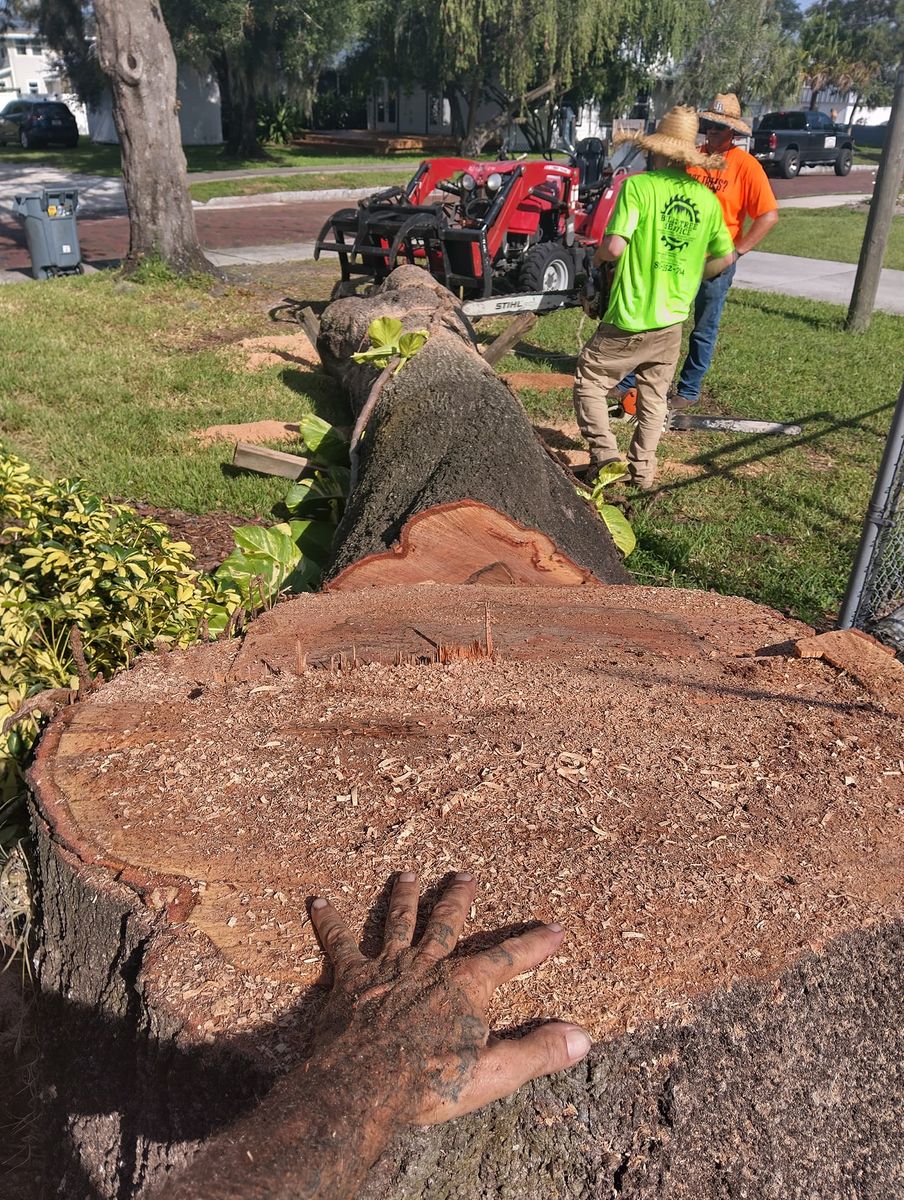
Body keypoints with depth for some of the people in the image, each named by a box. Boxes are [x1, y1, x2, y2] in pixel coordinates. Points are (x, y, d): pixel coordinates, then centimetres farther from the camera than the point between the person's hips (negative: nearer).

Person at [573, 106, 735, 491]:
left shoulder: (638, 185, -12)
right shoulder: (707, 198, 4)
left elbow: (615, 246, -21)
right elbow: (725, 258, 11)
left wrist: (599, 255, 1)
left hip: (629, 320, -5)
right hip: (672, 322, 5)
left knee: (589, 383, 11)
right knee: (654, 397, 19)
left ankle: (604, 456, 1)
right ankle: (642, 469, 24)